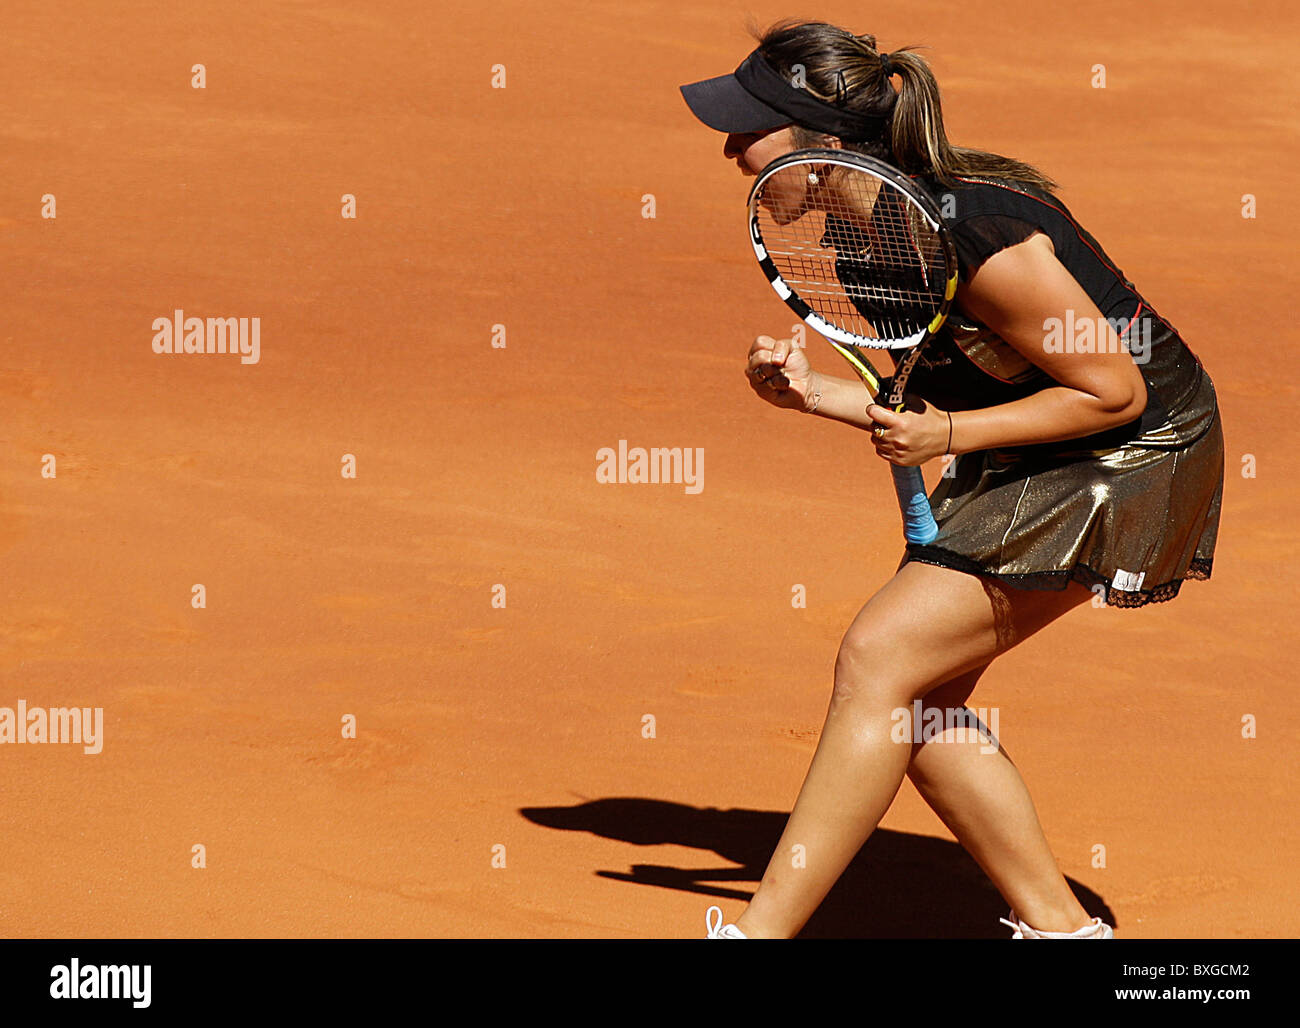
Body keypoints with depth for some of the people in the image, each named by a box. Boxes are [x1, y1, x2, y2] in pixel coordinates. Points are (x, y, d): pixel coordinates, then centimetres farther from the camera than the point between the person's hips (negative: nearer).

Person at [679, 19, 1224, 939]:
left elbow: (1114, 392, -20)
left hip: (1131, 456, -9)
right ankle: (1057, 923, 15)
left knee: (879, 658, -15)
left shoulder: (976, 235, -29)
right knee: (917, 698, 3)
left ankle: (761, 932, -9)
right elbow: (944, 397, 10)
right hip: (1027, 471, 9)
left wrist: (948, 436, -23)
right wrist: (815, 392, -6)